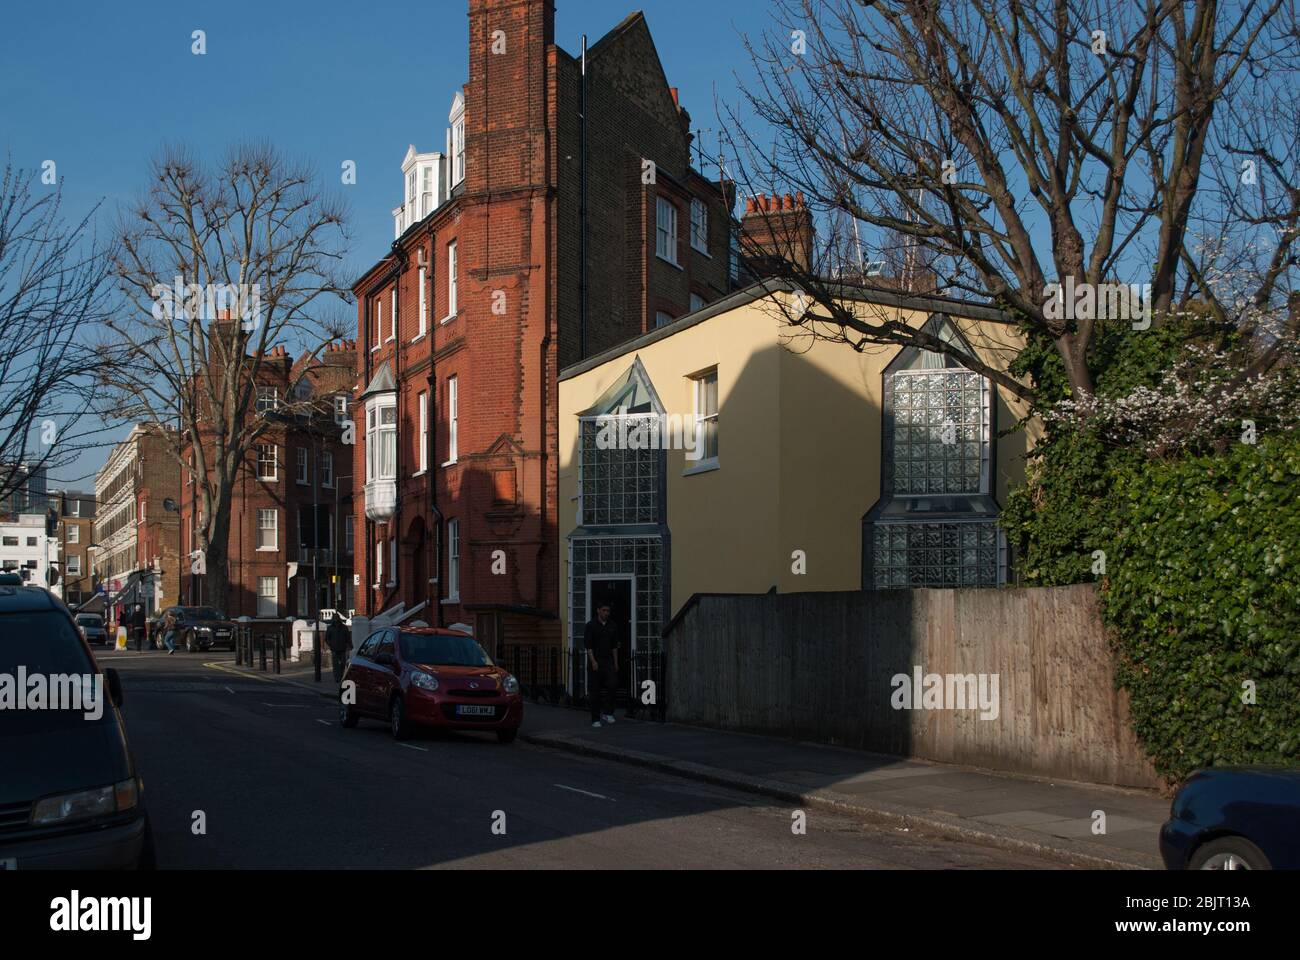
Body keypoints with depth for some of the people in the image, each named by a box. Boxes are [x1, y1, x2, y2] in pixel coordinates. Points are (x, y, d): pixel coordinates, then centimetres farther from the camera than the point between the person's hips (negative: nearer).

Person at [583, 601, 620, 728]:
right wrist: (593, 662, -18)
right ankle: (595, 719, 6)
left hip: (608, 660, 3)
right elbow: (587, 645, -10)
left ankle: (607, 712, -1)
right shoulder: (591, 625, -5)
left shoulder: (612, 625, 8)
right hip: (594, 661, -3)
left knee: (613, 684, -16)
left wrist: (616, 663, 7)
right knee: (595, 691, -1)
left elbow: (614, 645, 11)